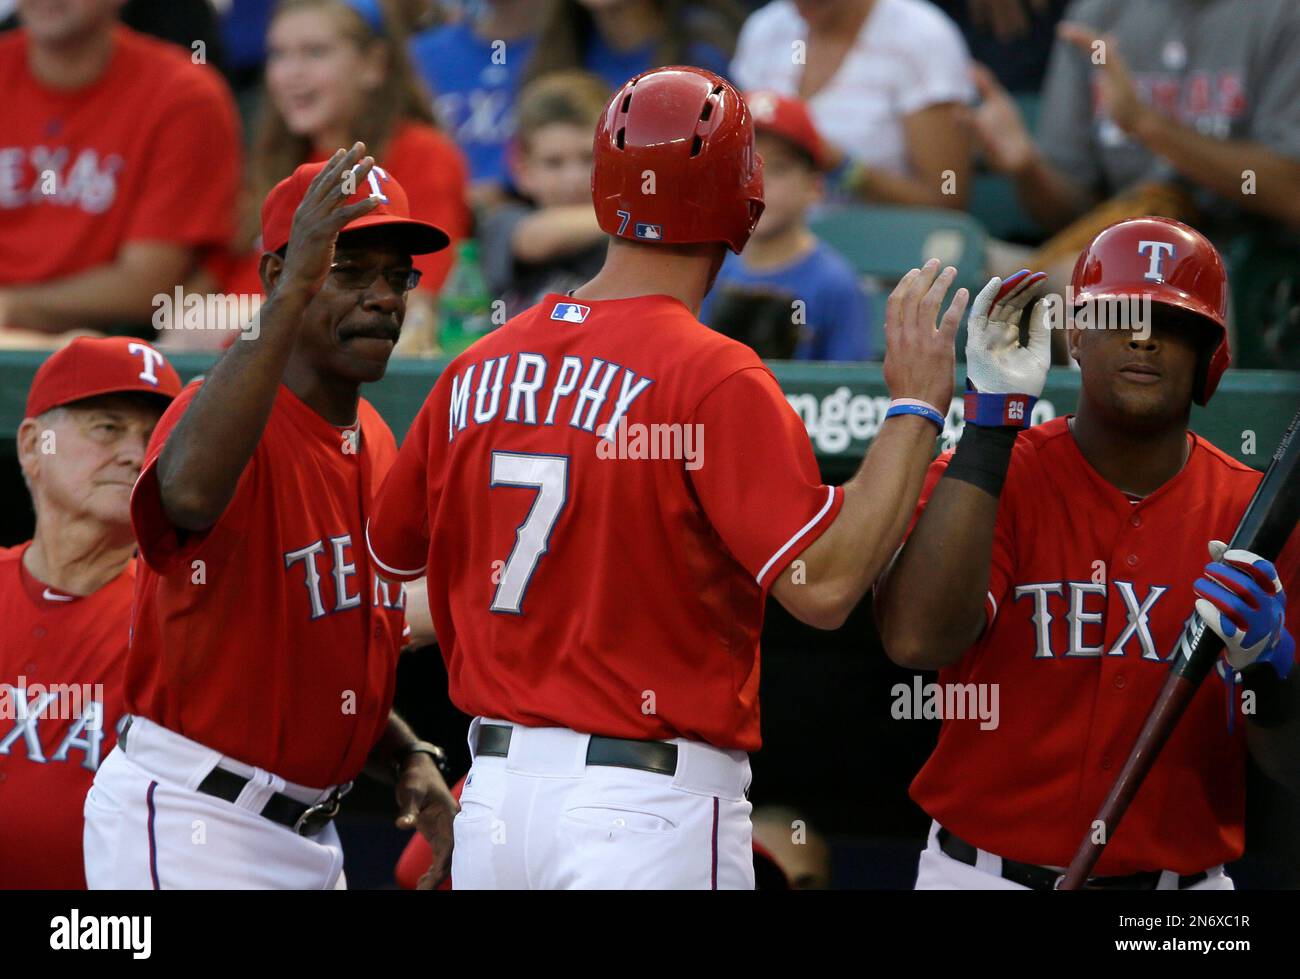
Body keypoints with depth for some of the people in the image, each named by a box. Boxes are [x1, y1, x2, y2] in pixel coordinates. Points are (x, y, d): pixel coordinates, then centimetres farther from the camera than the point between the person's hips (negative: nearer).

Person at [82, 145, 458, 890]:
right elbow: (191, 491, -43)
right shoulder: (233, 416, -15)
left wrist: (410, 759, 6)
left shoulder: (377, 446, 13)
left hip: (311, 839, 9)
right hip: (189, 823, -9)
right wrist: (292, 294, -42)